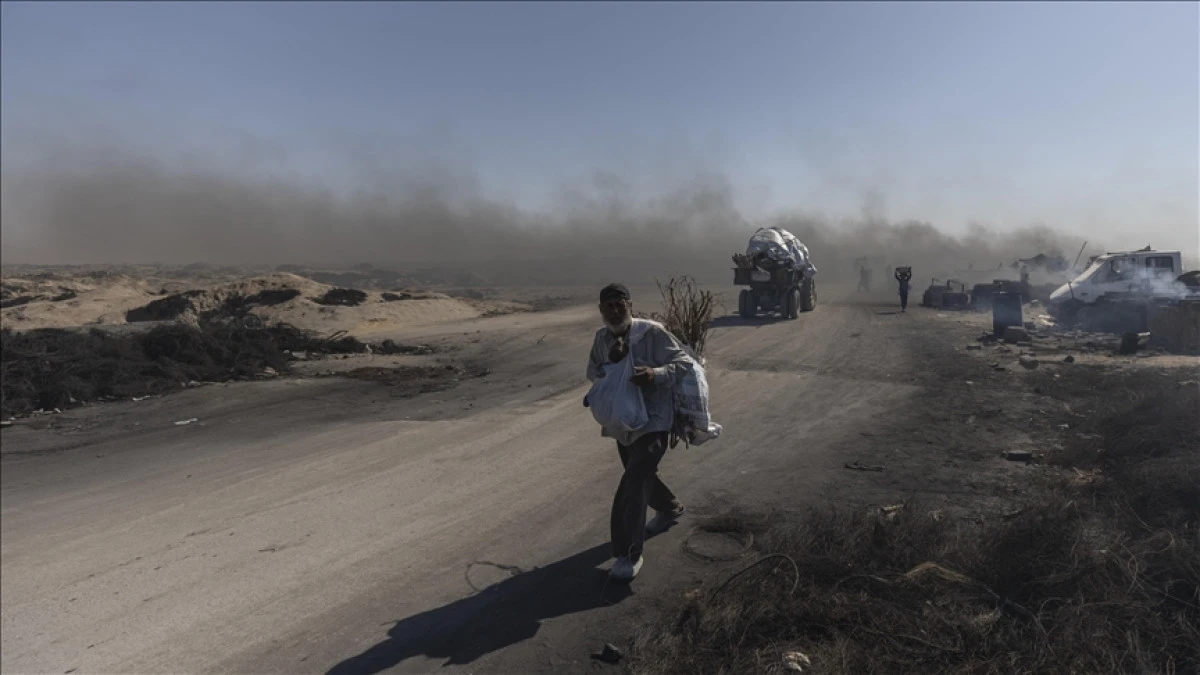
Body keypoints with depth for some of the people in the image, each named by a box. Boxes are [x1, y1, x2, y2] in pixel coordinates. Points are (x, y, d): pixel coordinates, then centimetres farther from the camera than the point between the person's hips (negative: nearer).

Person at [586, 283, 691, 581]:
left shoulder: (652, 332, -17)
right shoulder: (601, 337, 1)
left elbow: (683, 362, -15)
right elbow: (592, 375, 0)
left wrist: (656, 374, -34)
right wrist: (610, 360, -20)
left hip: (653, 420, -7)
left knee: (634, 483, -17)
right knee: (641, 475, 25)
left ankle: (630, 554, -10)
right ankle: (671, 509, 55)